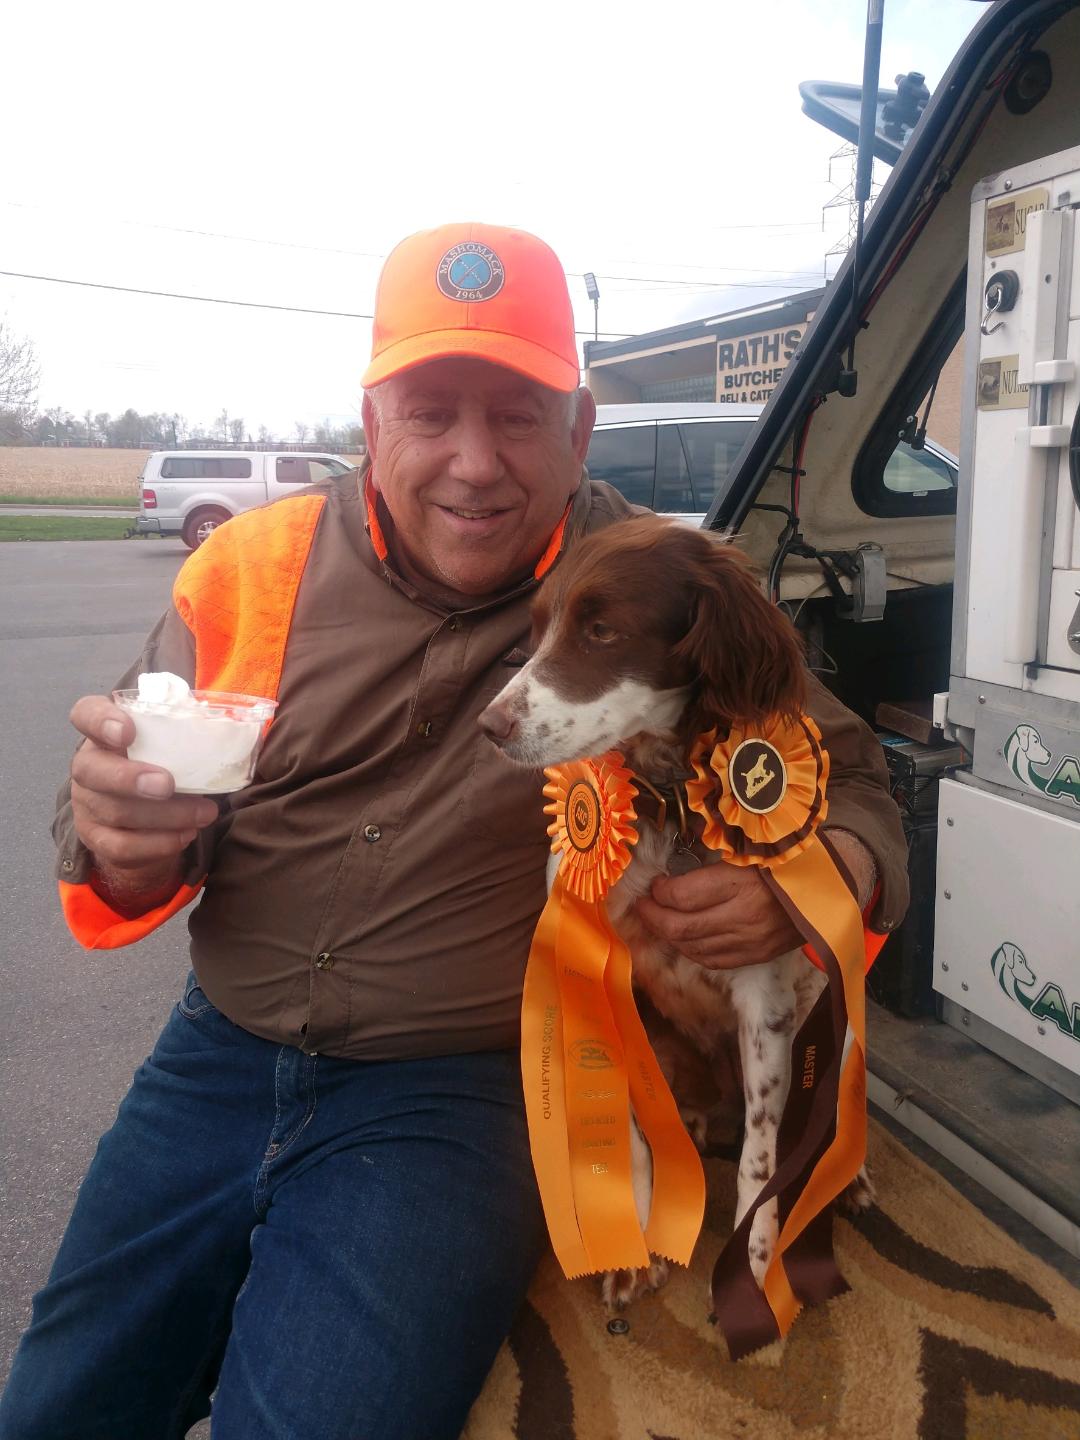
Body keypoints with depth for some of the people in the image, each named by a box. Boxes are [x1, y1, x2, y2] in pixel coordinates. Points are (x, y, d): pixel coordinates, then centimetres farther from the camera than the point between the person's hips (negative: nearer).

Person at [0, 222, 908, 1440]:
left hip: (467, 1083, -3)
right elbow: (128, 870, 2)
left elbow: (848, 784, 2)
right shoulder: (254, 568, -2)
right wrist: (131, 845, -22)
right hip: (223, 1054, 4)